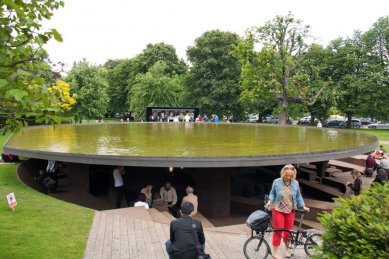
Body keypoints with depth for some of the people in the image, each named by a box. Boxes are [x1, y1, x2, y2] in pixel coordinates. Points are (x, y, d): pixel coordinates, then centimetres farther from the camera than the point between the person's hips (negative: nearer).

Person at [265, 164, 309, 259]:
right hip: (278, 210, -3)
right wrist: (270, 201, -15)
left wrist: (303, 206, 1)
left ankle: (286, 248, 35)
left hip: (290, 211, 3)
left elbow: (298, 196, 6)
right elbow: (272, 194, 1)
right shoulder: (276, 182, -10)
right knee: (278, 230, -1)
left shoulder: (295, 183, -4)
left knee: (288, 230, 14)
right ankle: (275, 251, 12)